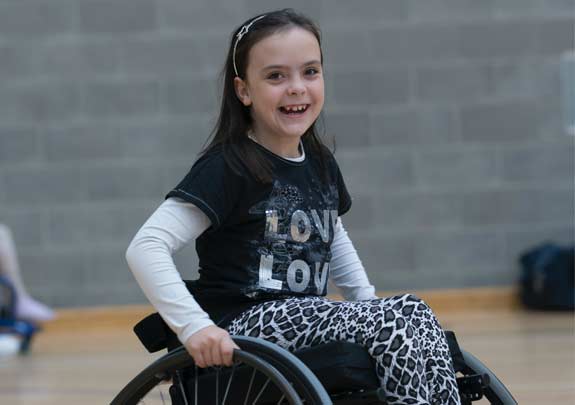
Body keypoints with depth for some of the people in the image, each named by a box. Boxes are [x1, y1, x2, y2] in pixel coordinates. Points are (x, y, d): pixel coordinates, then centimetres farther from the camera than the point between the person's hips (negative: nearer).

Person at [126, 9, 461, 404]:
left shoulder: (321, 164, 11)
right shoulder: (228, 168, -12)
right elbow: (145, 247, -20)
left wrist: (367, 301, 16)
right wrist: (193, 325, -29)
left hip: (309, 320, 7)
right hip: (246, 329, -7)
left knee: (416, 315, -16)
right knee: (395, 324, -24)